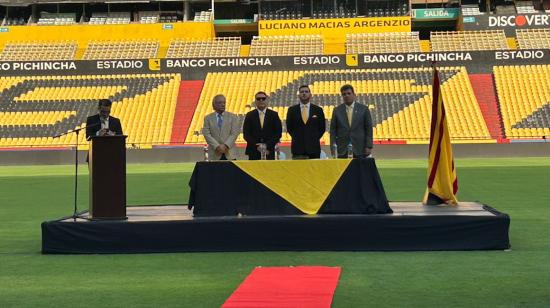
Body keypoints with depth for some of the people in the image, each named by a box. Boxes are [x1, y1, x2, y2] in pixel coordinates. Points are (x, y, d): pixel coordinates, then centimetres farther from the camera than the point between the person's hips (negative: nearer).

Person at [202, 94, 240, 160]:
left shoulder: (233, 117, 9)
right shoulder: (208, 118, 8)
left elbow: (234, 133, 0)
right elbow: (207, 134, -1)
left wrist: (226, 145, -13)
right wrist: (217, 146, -14)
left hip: (230, 153, 0)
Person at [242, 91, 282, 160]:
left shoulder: (274, 115, 8)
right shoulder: (249, 115, 9)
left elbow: (278, 133, 3)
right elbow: (246, 134, 3)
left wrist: (268, 146, -9)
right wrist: (256, 146, -10)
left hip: (269, 152, 0)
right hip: (253, 152, 0)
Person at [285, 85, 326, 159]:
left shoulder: (318, 110, 7)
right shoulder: (292, 110, 8)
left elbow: (322, 128, 11)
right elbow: (289, 127, 13)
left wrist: (315, 139, 4)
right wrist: (297, 138, 7)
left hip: (313, 148, 0)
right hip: (297, 148, 0)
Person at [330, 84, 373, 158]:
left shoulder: (363, 109, 6)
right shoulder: (337, 110, 9)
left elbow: (368, 129, 5)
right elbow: (333, 131, 8)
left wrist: (369, 146, -3)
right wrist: (333, 148, -1)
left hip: (359, 150, 0)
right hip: (342, 151, 1)